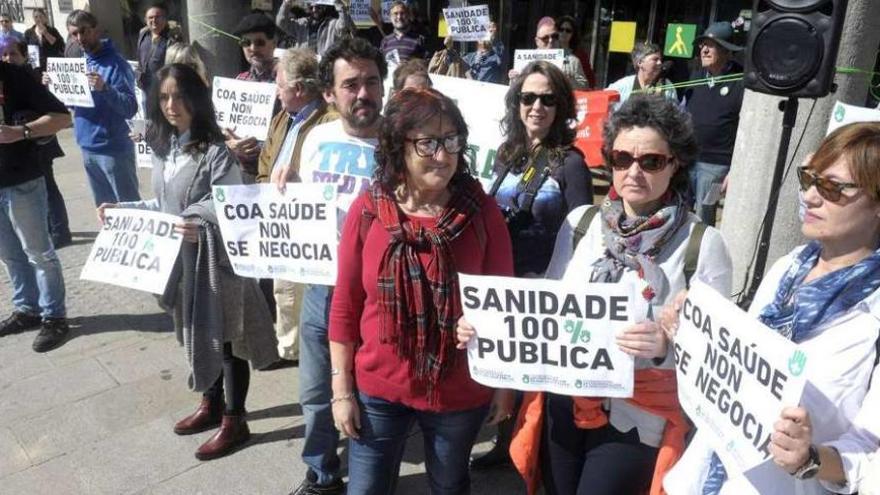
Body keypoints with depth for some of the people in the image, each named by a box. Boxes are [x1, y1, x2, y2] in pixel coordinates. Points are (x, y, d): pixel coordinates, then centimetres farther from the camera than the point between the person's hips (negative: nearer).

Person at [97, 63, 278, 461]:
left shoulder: (215, 152, -18)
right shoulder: (163, 148, 6)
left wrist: (200, 229, -38)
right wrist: (123, 209, 7)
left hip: (213, 259, -8)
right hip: (178, 258, 8)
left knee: (225, 340, 6)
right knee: (196, 334, 20)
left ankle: (234, 421, 22)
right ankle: (212, 404, 40)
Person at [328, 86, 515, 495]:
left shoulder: (481, 211, -9)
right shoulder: (367, 210, -10)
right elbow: (344, 306, -4)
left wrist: (504, 383, 2)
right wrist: (342, 388, -3)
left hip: (461, 392, 0)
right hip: (378, 389, 0)